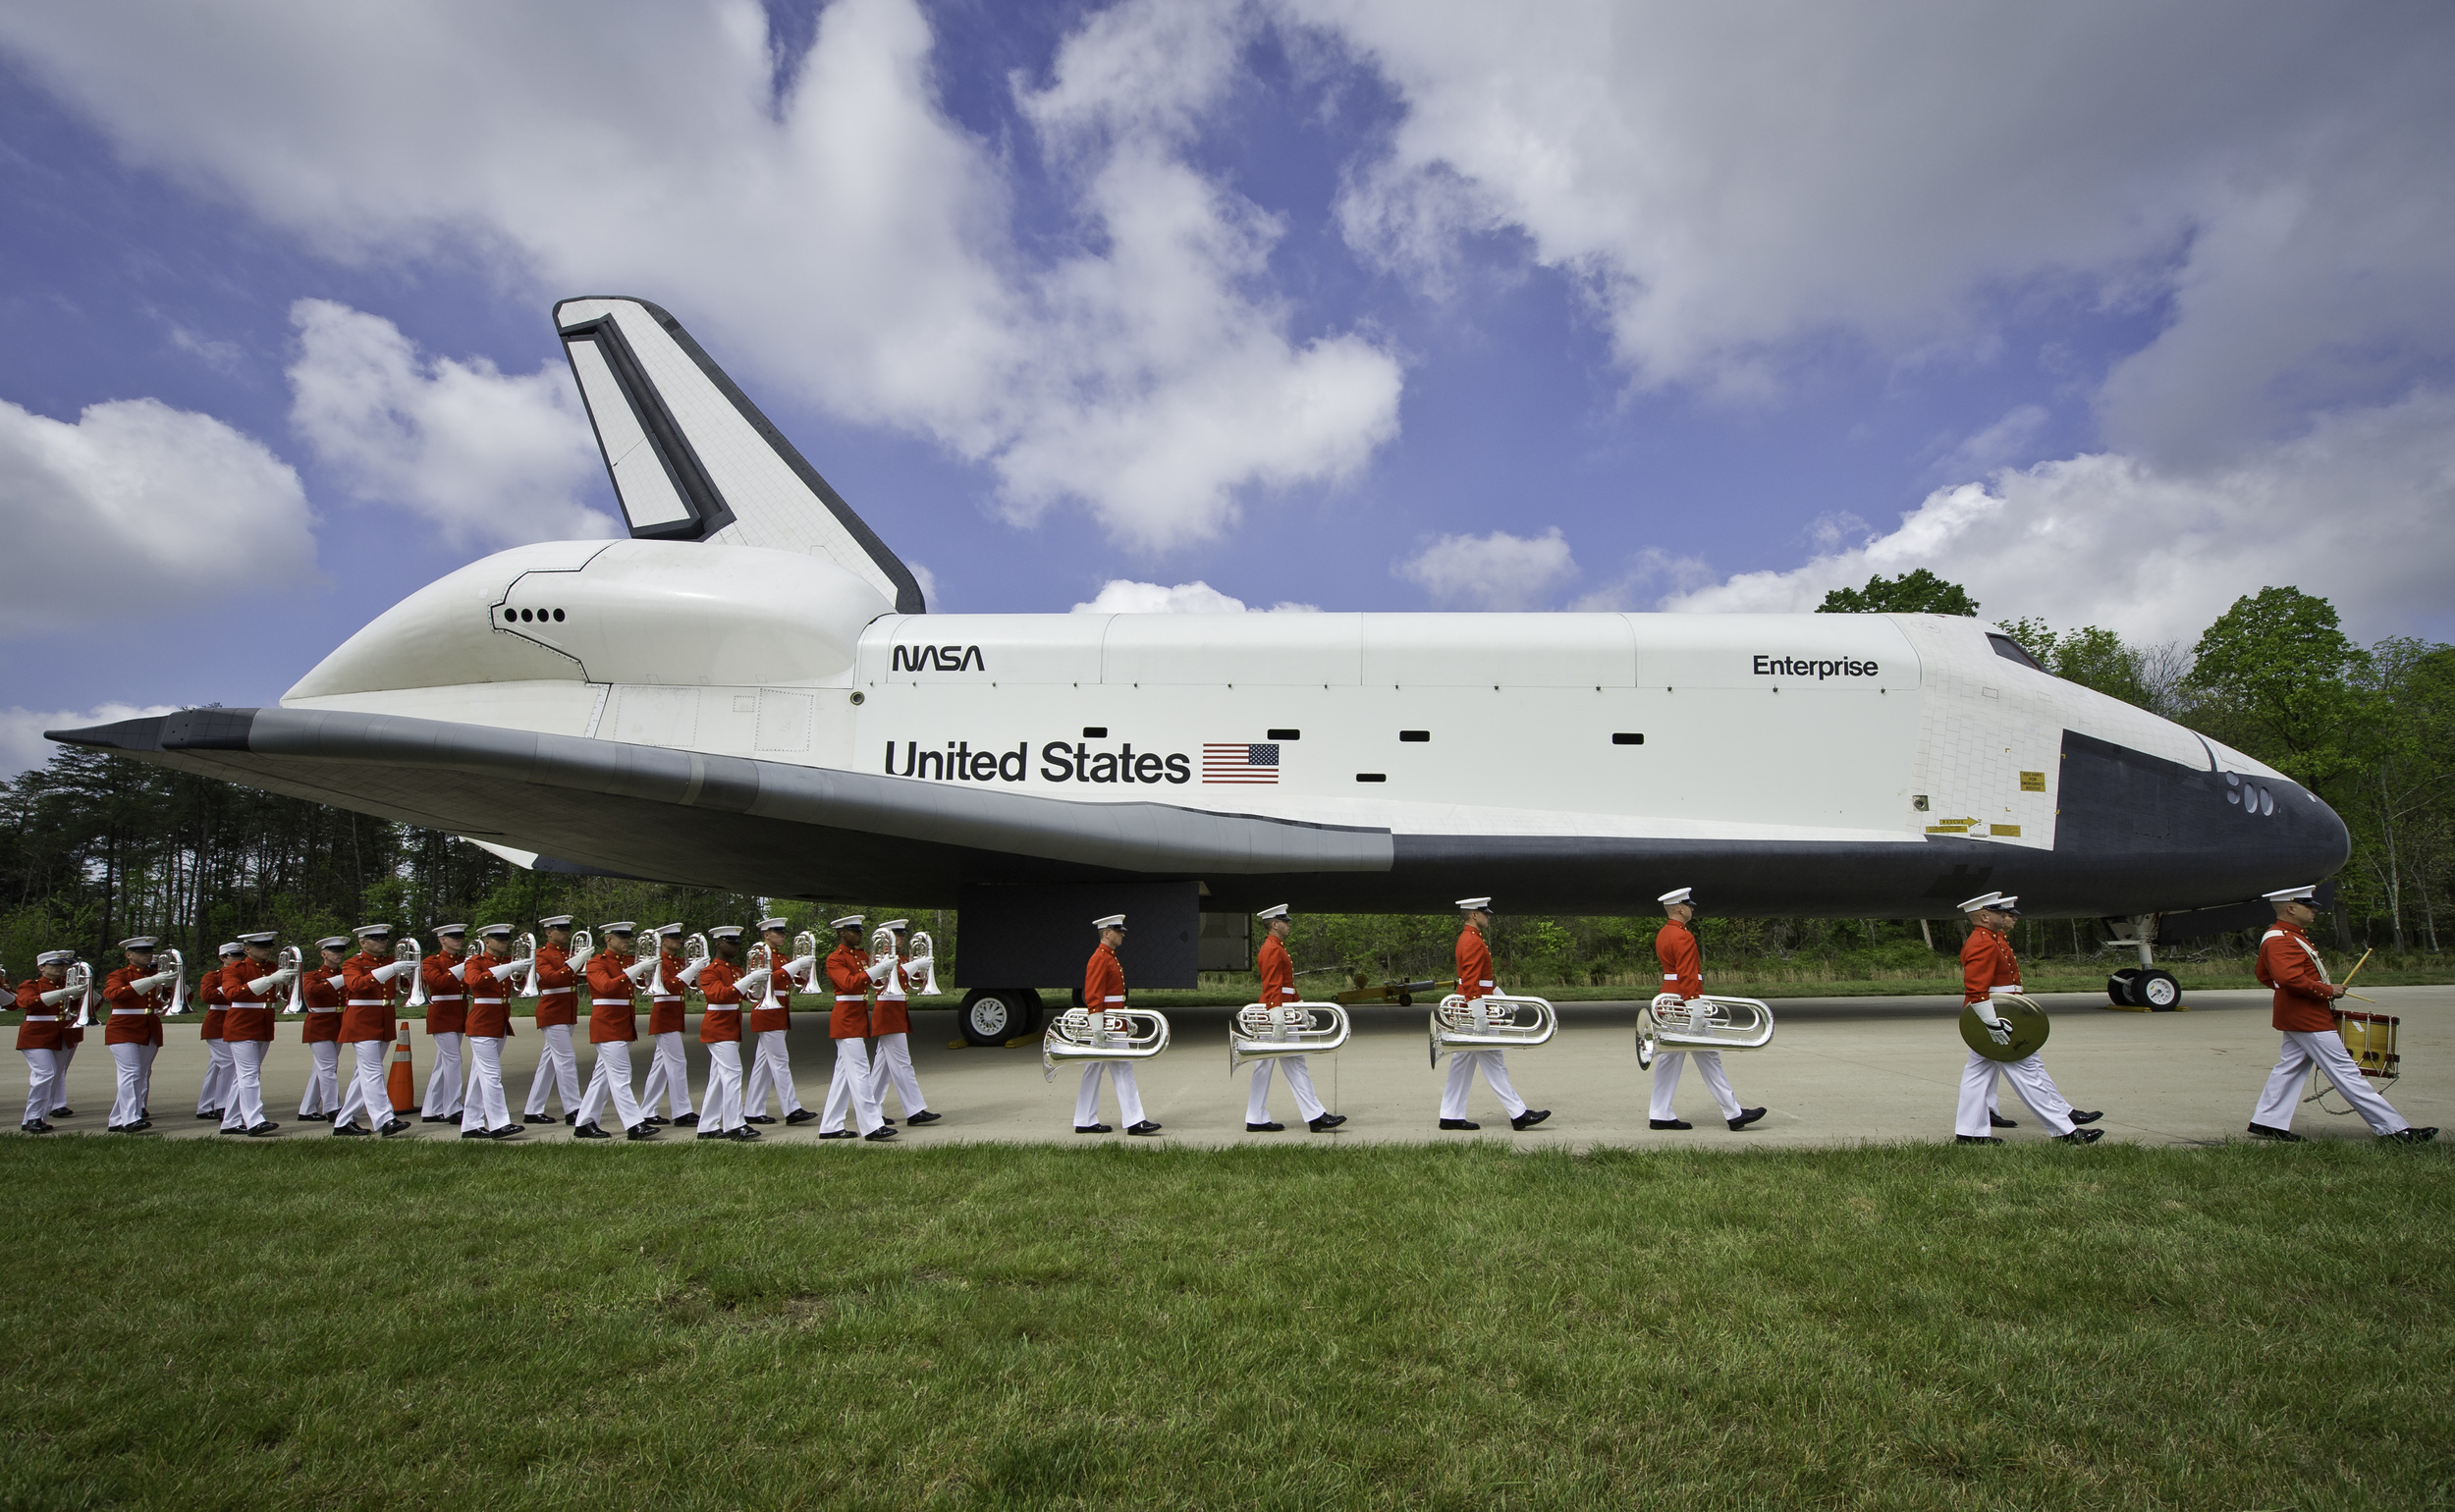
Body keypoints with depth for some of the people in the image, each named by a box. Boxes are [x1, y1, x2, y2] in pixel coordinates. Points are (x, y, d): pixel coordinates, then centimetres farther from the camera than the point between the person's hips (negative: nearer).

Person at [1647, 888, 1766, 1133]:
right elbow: (1687, 977, -21)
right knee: (1708, 1057, -2)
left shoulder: (1663, 934, 14)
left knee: (1669, 1059, 8)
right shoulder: (1684, 937, -17)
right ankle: (1734, 1114, 6)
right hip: (1685, 1002, -10)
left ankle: (1661, 1116, 9)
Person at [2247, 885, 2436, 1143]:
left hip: (2297, 1016, 11)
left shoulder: (2284, 936, 15)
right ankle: (2394, 1129, 1)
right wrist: (2327, 990, -21)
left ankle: (2266, 1123, 11)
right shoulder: (2282, 942, -21)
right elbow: (2289, 978, -33)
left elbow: (2265, 976, 23)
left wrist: (2316, 987, 18)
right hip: (2307, 1017, -11)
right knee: (2345, 1072, -5)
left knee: (2289, 1068, 10)